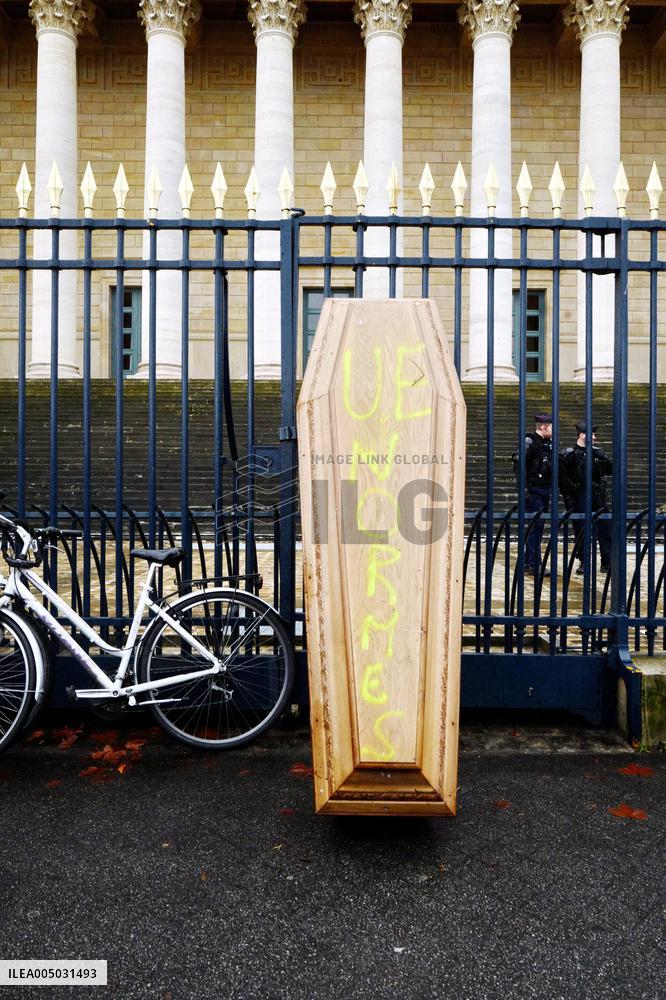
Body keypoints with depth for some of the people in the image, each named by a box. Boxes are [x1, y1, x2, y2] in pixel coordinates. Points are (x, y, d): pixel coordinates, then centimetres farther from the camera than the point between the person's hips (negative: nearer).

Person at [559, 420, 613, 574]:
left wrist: (602, 457, -11)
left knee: (604, 529, 3)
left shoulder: (598, 452, 10)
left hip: (598, 498, 4)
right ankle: (583, 563, 12)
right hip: (579, 498, -3)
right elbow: (562, 478, -5)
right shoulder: (569, 454, -3)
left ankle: (607, 563, 9)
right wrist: (569, 499, -9)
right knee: (581, 531, 2)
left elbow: (610, 471, 5)